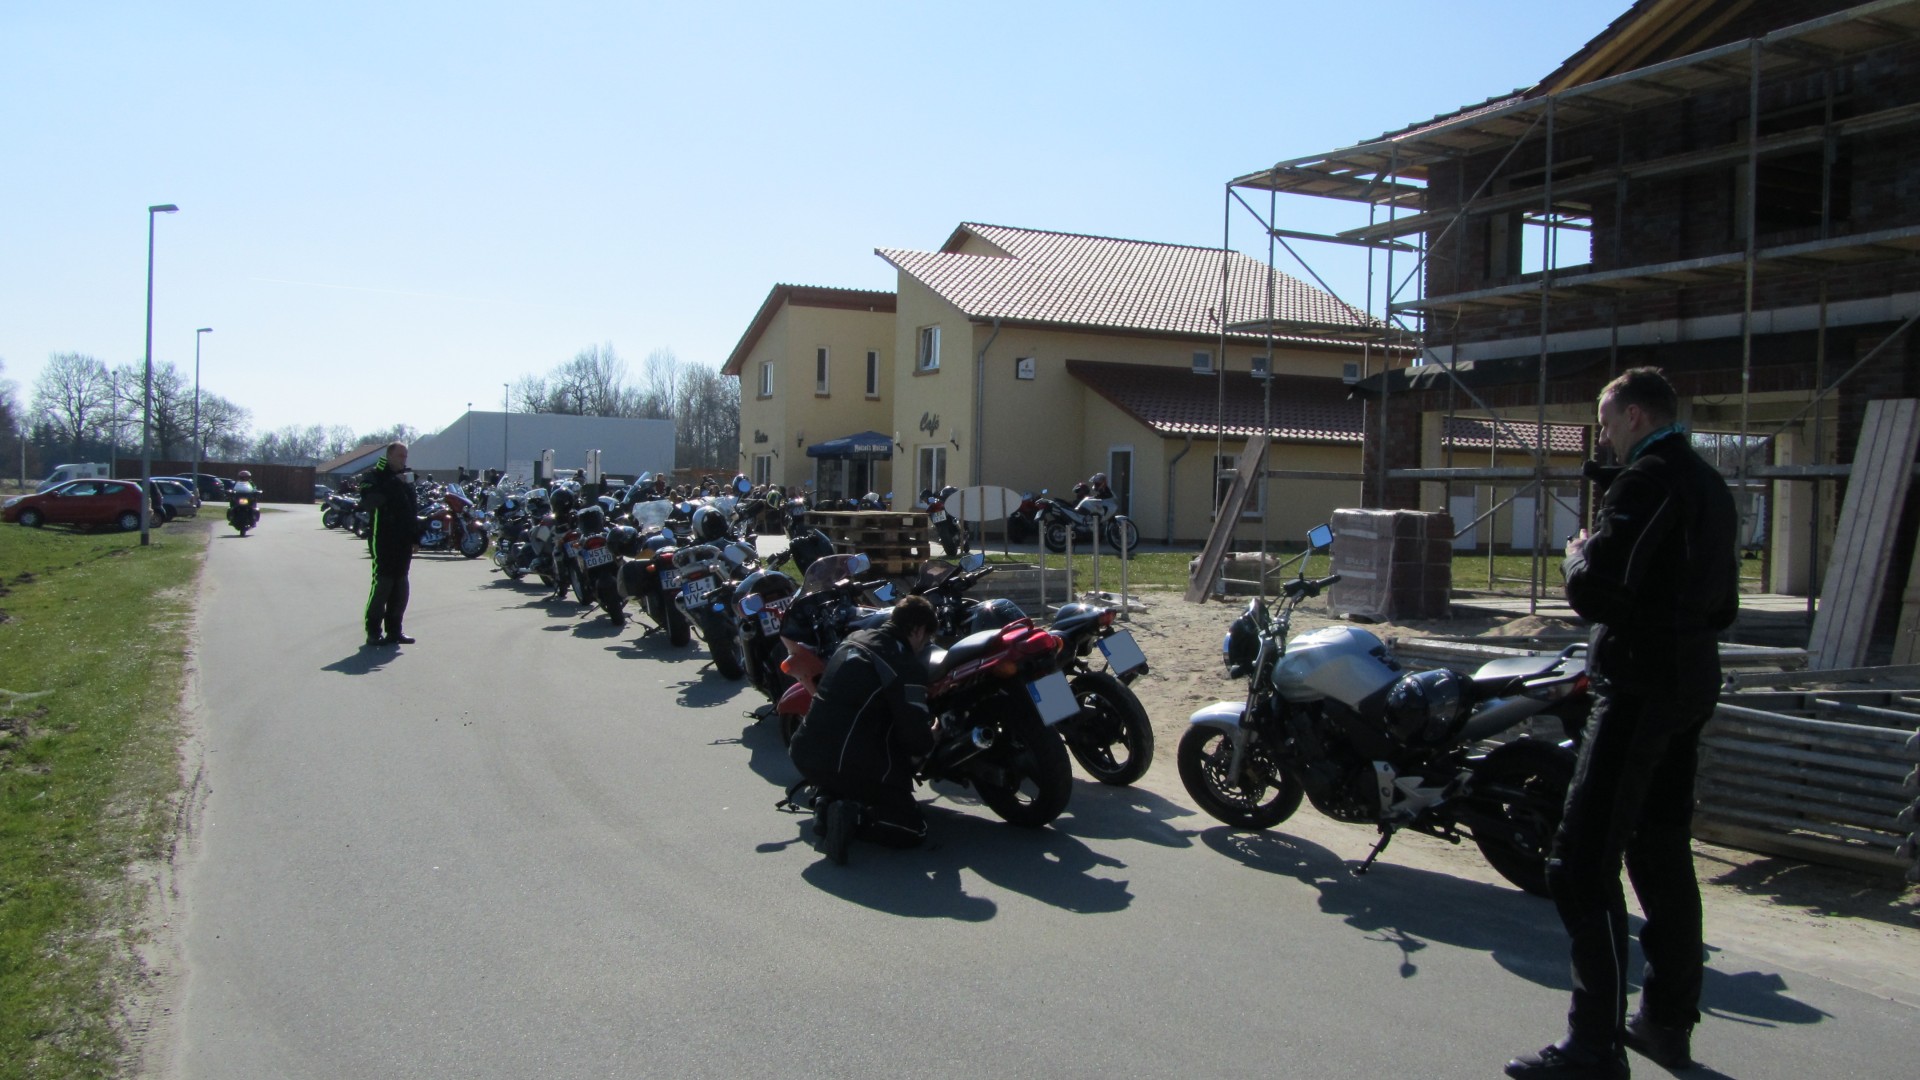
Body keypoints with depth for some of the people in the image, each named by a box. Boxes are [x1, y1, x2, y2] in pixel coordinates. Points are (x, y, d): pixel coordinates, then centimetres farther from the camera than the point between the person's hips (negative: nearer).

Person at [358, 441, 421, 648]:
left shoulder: (406, 480, 18)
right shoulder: (376, 478, -5)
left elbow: (414, 510, 22)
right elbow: (368, 501, -23)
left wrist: (415, 537, 17)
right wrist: (392, 485, -27)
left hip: (403, 542, 7)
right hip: (383, 540, -7)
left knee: (400, 586, 8)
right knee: (382, 584, -10)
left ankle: (394, 630, 15)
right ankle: (374, 631, -5)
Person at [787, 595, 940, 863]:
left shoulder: (853, 639, 12)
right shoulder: (906, 665, -13)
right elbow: (914, 728, -16)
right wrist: (925, 745, 9)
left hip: (805, 753, 7)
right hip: (848, 764, -7)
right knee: (914, 829, 5)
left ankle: (826, 799, 10)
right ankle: (856, 816, -17)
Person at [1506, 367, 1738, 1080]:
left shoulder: (1647, 480, -14)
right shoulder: (1712, 486, 17)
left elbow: (1595, 591, -21)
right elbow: (1721, 605, 23)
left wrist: (1579, 556, -2)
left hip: (1638, 687, -10)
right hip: (1691, 686, 10)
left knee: (1583, 865, -10)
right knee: (1662, 855, 17)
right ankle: (1668, 1022, 26)